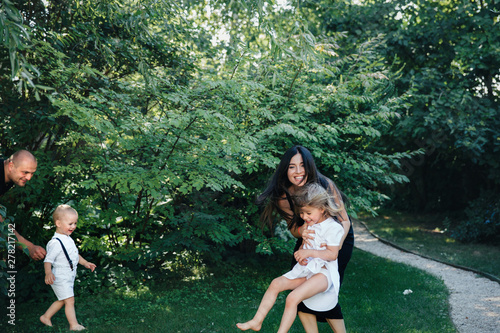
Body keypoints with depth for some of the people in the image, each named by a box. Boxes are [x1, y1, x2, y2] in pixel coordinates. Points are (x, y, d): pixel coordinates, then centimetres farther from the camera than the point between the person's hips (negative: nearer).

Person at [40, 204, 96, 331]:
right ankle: (74, 325, -5)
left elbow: (75, 254, 23)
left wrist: (85, 263, 22)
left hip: (69, 277, 10)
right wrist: (48, 273, -38)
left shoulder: (68, 239, 9)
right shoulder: (56, 243, -21)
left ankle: (46, 317, 34)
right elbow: (48, 260, -24)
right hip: (60, 278, -10)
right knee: (69, 300, -10)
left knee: (62, 300, 19)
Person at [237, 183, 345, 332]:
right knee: (276, 283, -3)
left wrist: (309, 252, -22)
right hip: (307, 268, 8)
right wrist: (300, 253, -5)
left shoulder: (333, 227, -13)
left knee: (293, 297, -25)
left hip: (324, 272, -8)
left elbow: (332, 254, -17)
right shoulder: (308, 225, 11)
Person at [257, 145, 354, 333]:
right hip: (310, 240, 4)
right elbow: (294, 228, -11)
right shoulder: (283, 196, -21)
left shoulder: (325, 185, -30)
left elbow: (344, 221, -21)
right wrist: (302, 232, -35)